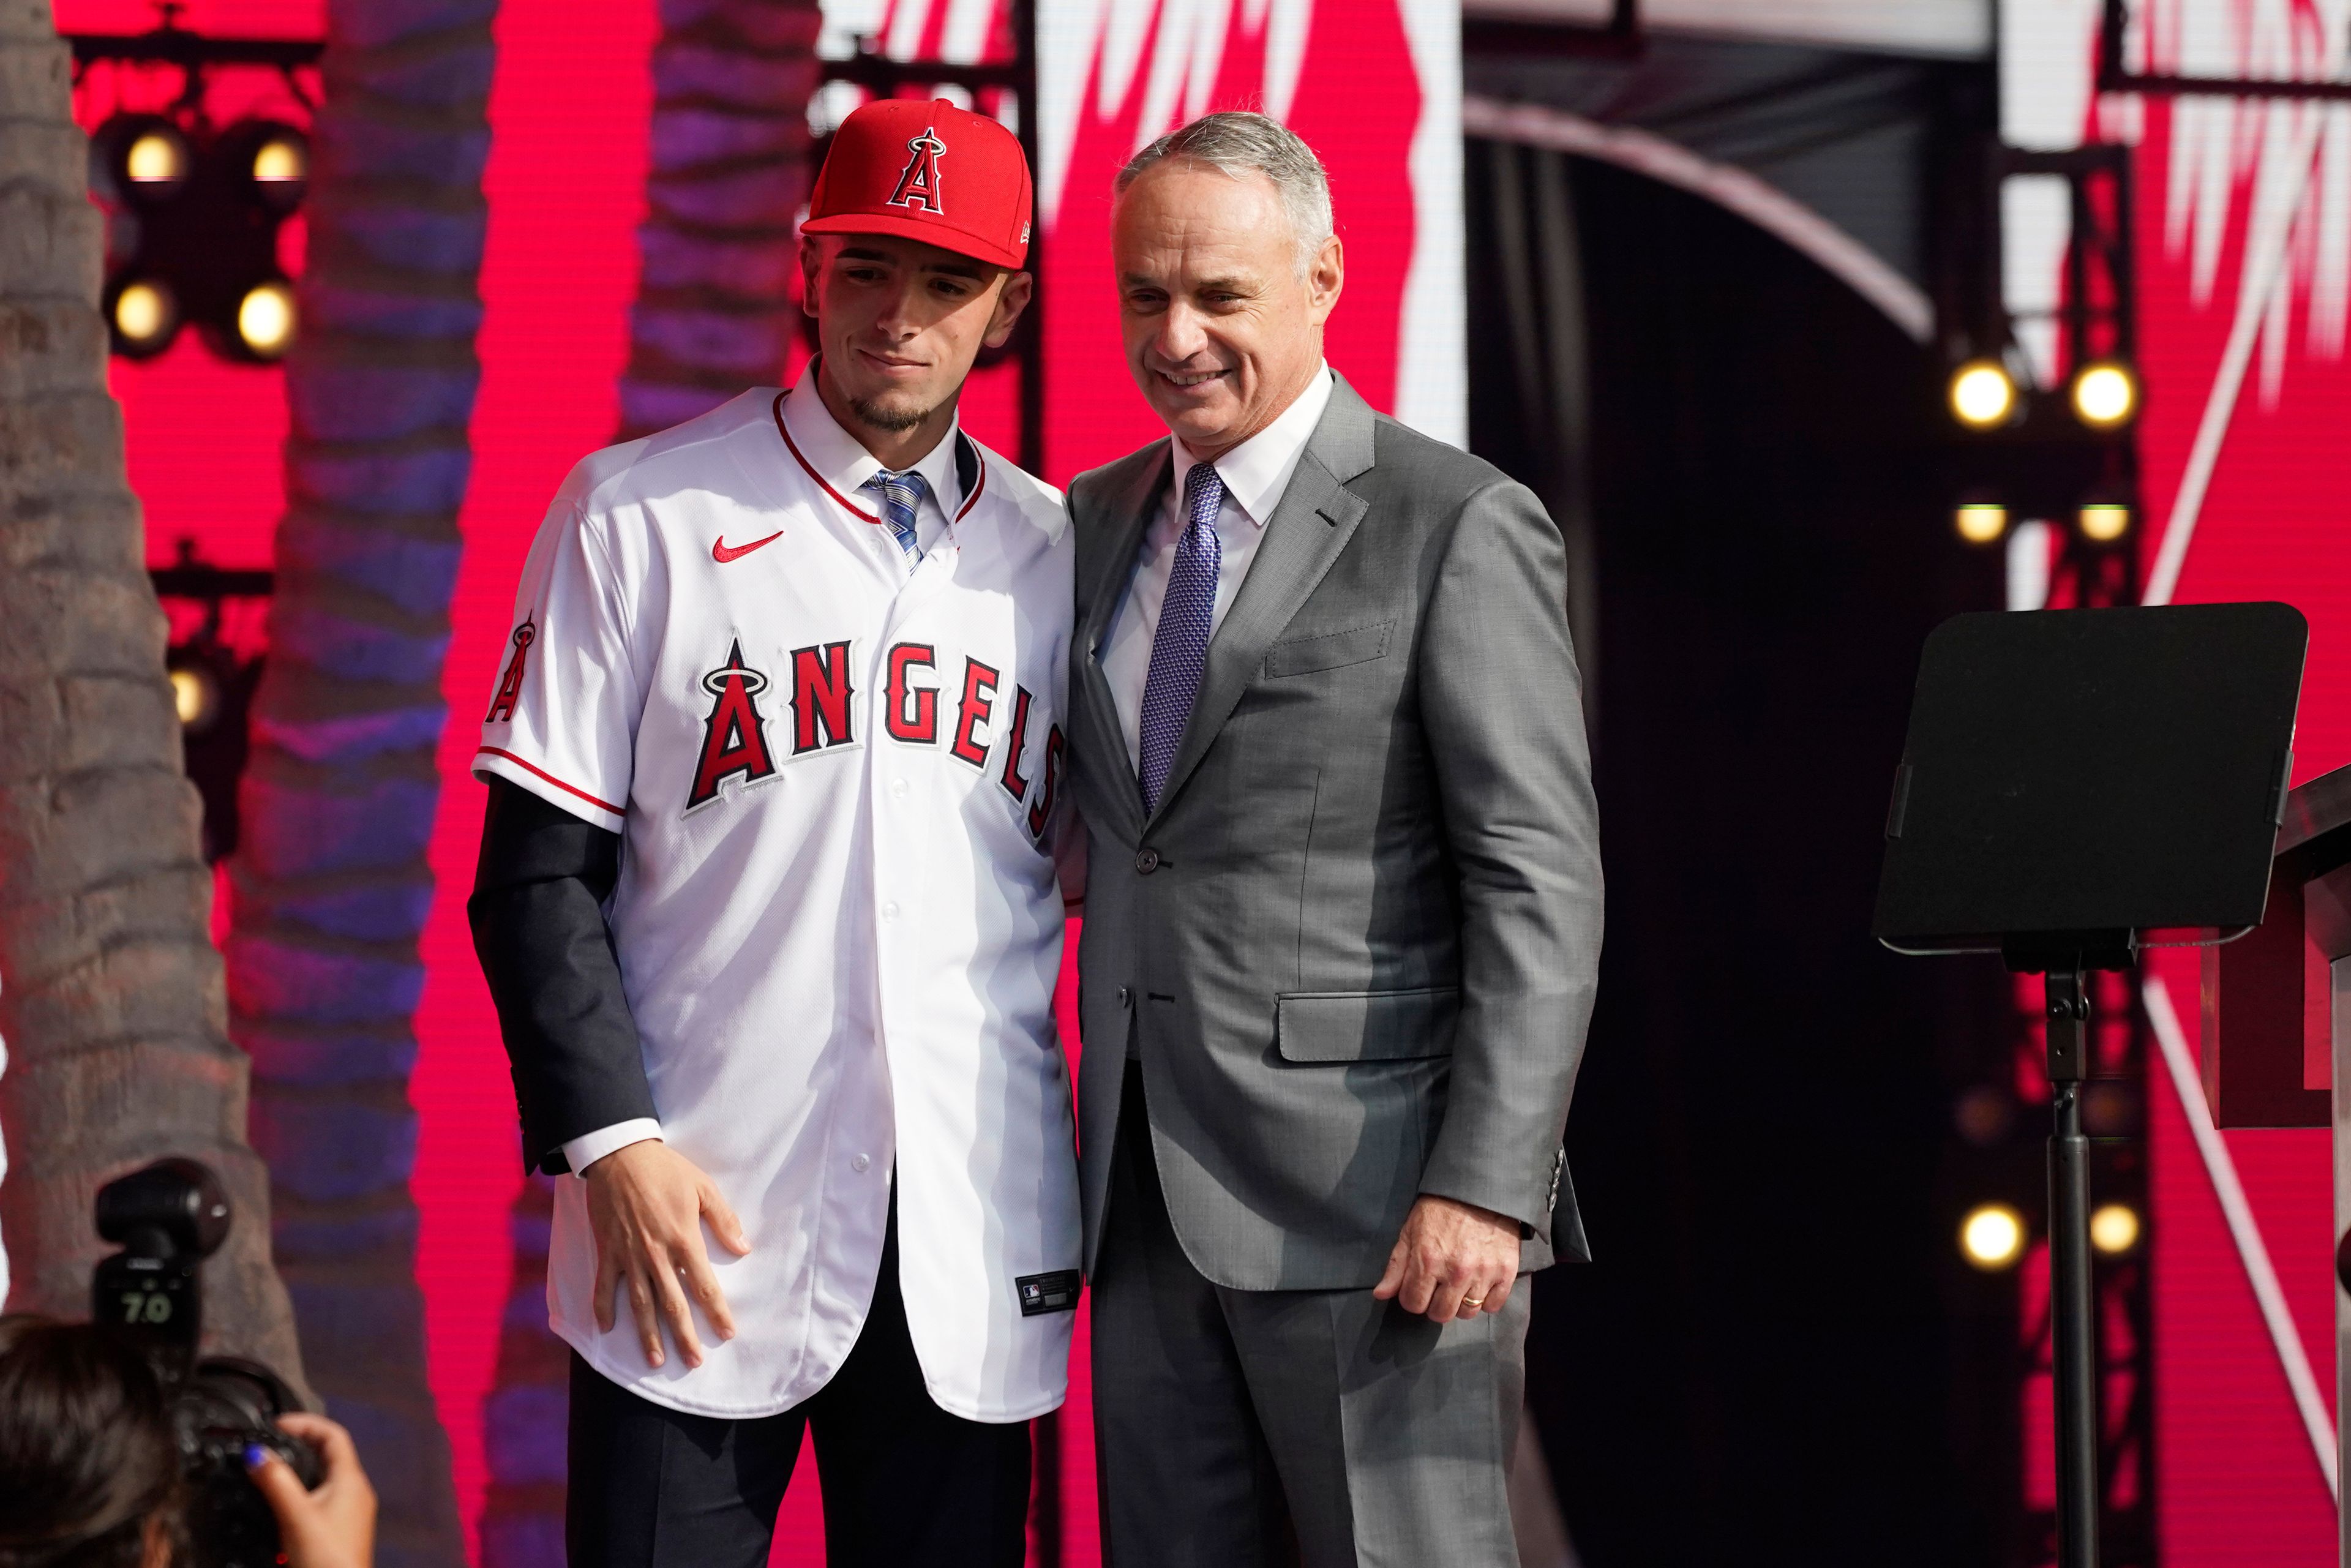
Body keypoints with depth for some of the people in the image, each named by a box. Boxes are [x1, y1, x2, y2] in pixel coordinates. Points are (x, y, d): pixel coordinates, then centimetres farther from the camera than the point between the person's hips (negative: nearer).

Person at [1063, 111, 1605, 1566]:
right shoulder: (1096, 523, 16)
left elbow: (1543, 888, -10)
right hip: (1148, 1209, 6)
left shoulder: (1461, 529, -5)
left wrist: (1482, 1187, -18)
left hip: (1371, 1210, -6)